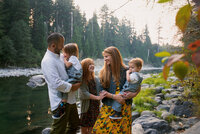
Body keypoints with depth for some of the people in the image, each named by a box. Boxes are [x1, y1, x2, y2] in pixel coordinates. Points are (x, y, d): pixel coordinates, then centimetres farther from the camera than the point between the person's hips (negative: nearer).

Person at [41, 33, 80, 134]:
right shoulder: (48, 61, -20)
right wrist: (72, 87, -15)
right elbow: (57, 83, -29)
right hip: (60, 102, -10)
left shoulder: (59, 56, 9)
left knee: (74, 125, 22)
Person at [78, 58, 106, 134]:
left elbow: (100, 92, 4)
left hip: (96, 108, 3)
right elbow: (84, 94, -21)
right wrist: (97, 97, -22)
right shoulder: (82, 80, -11)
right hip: (86, 109, -3)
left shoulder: (96, 80, 3)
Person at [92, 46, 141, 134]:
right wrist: (114, 96, -16)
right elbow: (102, 90, -1)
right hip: (107, 108, 2)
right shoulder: (104, 72, 4)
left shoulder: (125, 72, -2)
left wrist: (133, 94, -14)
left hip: (123, 108, -2)